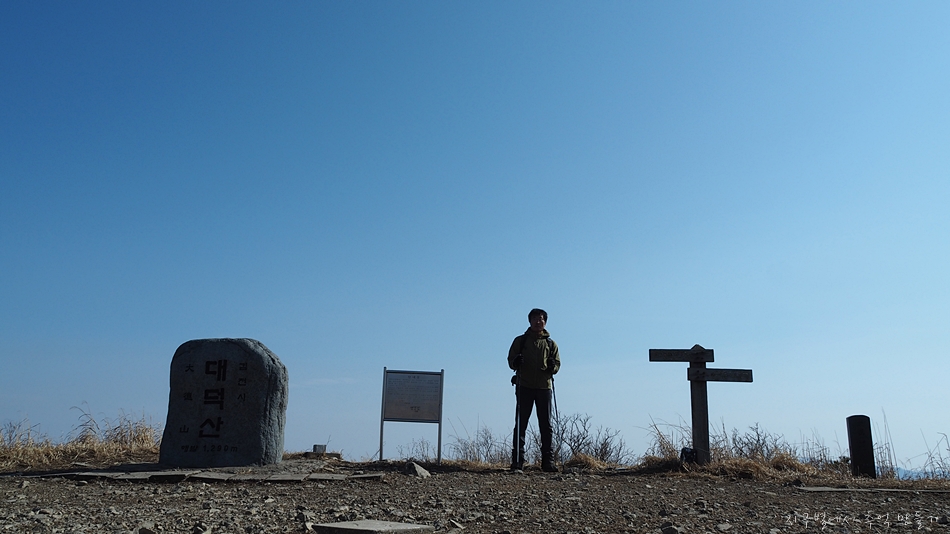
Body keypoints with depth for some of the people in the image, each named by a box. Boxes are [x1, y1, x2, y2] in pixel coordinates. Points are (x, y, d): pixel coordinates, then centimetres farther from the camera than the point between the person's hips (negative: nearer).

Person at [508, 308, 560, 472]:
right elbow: (511, 361, 8)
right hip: (524, 386, -1)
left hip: (544, 386, 1)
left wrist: (552, 366, -10)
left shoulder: (551, 344, 14)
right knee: (521, 423, -2)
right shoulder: (520, 341, 10)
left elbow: (557, 364, 12)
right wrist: (516, 362, -14)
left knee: (546, 425, 1)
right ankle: (517, 460, 1)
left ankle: (548, 461, 5)